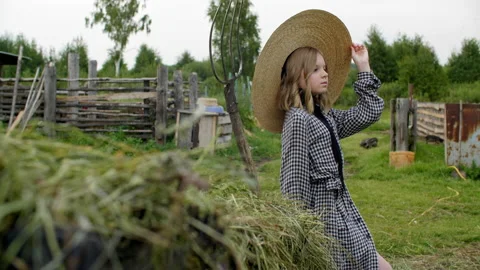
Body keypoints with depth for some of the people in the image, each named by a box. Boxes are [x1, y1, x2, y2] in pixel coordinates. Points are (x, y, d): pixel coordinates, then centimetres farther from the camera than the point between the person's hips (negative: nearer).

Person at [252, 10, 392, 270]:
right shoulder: (297, 119, -15)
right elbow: (294, 176, -17)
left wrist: (363, 67, 20)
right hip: (323, 212, -9)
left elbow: (370, 112, 18)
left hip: (339, 206, 9)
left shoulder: (326, 116, 11)